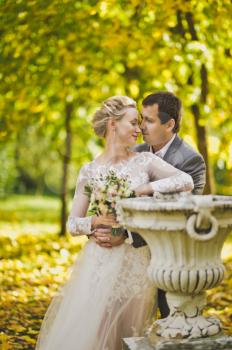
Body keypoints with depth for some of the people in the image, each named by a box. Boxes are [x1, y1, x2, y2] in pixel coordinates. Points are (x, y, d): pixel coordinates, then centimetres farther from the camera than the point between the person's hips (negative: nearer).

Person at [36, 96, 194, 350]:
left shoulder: (145, 161, 2)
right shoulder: (89, 171, 4)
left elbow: (186, 181, -13)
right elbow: (72, 224, 4)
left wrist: (141, 189, -19)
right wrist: (95, 222, -17)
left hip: (135, 265, 0)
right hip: (98, 264, 1)